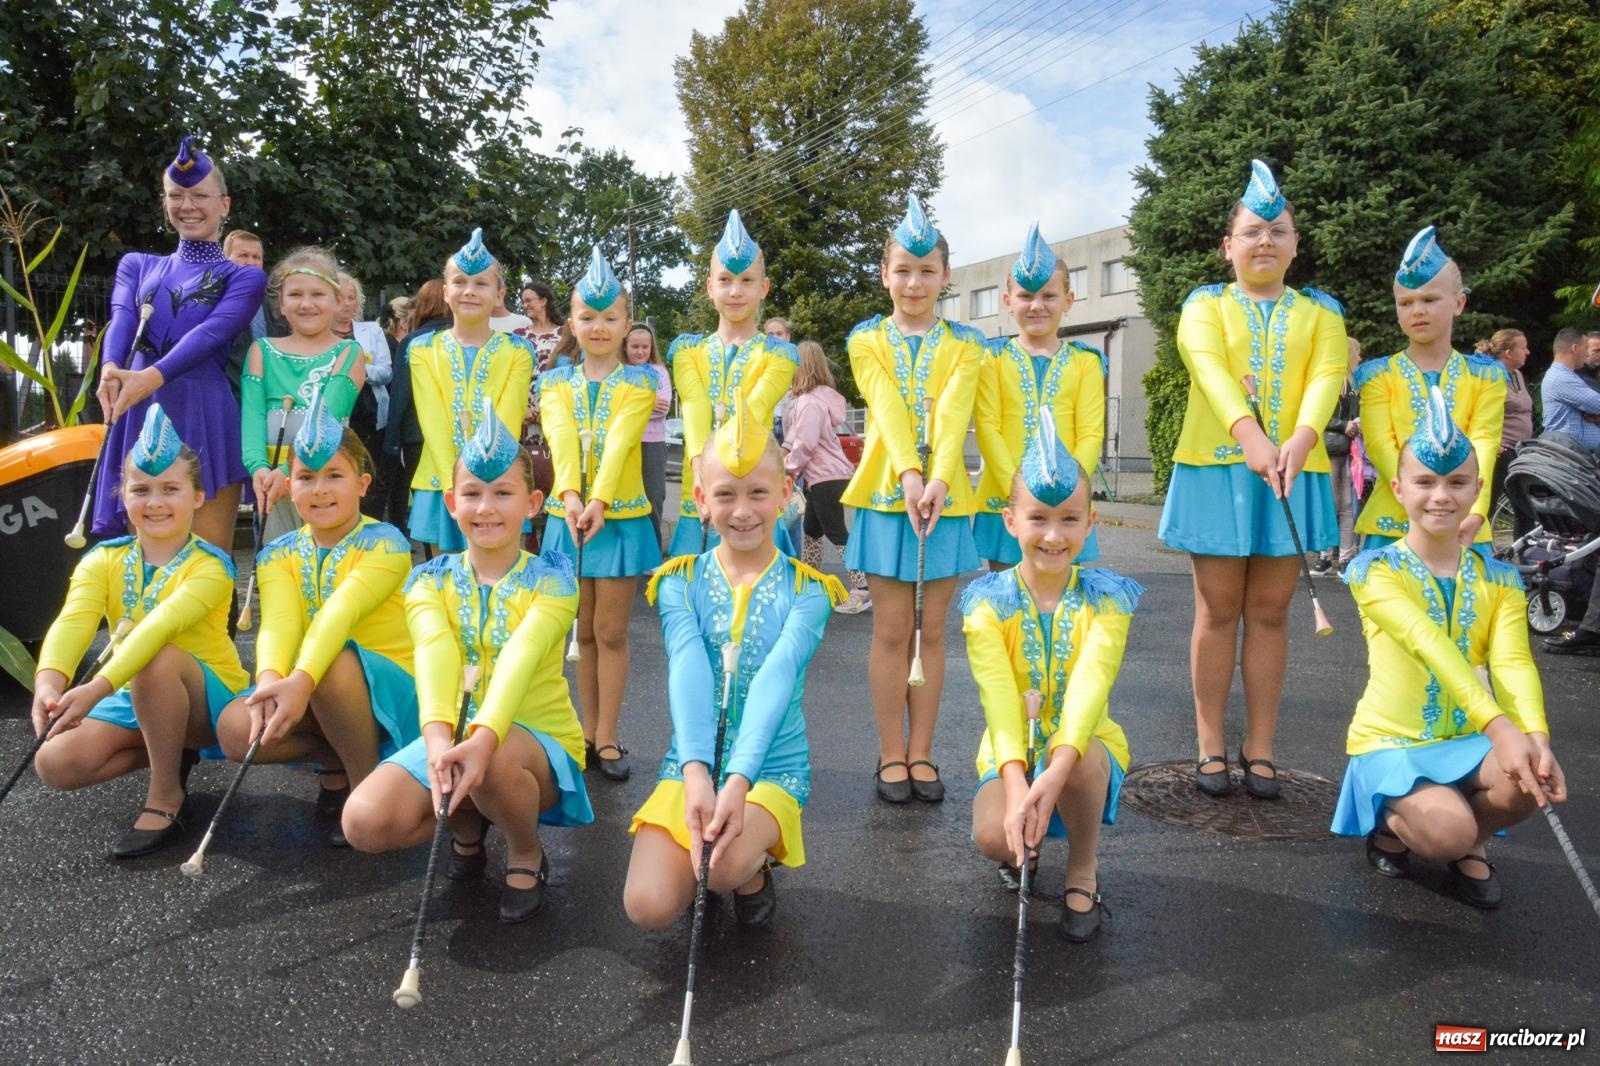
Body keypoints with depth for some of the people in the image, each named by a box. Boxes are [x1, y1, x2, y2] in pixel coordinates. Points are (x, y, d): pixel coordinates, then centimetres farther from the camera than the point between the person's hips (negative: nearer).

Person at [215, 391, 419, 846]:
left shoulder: (385, 544, -11)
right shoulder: (278, 555, 2)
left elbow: (340, 613, -30)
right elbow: (278, 622, -19)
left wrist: (301, 681, -46)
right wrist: (270, 681, -41)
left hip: (389, 693, -4)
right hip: (314, 700, 4)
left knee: (333, 662, -36)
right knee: (235, 729, -23)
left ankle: (368, 783, -13)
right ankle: (334, 761, 4)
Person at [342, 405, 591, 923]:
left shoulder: (550, 578, -8)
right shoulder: (431, 579, 0)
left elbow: (521, 657, -27)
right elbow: (435, 652, -22)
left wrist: (484, 737, -45)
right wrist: (437, 735, -41)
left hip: (538, 740, -3)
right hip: (453, 737, 3)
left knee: (494, 763, -38)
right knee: (365, 822, -21)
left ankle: (526, 852, -2)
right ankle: (467, 823, 13)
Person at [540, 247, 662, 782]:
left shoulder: (639, 382, -1)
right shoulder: (556, 382, 5)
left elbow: (619, 441, -17)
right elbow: (561, 440, -12)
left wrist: (600, 501, -31)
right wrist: (571, 497, -30)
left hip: (621, 516, -2)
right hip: (568, 515, 2)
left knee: (610, 631, 2)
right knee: (584, 631, 11)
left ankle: (607, 738, 12)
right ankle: (589, 733, 21)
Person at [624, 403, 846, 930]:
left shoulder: (806, 591, -5)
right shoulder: (680, 584, 0)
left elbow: (775, 680, -21)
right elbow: (688, 673, -18)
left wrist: (739, 780, -35)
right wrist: (696, 772, -34)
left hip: (772, 769, -2)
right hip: (689, 765, 2)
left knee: (725, 865, -32)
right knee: (648, 906, -17)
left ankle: (752, 868, 5)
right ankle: (731, 857, 15)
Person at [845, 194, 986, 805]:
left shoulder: (964, 345, 6)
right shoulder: (867, 340, 5)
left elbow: (952, 415, -11)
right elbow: (887, 409, -11)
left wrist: (938, 481, -26)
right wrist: (909, 477, -26)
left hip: (945, 496, 1)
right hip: (886, 495, -1)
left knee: (931, 630, 6)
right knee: (892, 630, 2)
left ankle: (921, 753, 16)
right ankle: (891, 756, 12)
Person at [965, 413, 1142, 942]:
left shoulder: (1105, 599, -10)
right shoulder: (988, 602, -10)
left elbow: (1091, 686, -27)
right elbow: (998, 695, -24)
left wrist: (1055, 771, -45)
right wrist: (1015, 782, -42)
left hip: (1084, 746, 0)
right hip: (1009, 755, 1)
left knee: (1077, 766, -36)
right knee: (994, 835, -29)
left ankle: (1083, 868, -3)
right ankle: (1024, 847, 12)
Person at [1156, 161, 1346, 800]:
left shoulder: (1320, 312, 11)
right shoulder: (1205, 305, 5)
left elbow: (1326, 377, -7)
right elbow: (1210, 369, -14)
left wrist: (1301, 438, -28)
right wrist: (1250, 434, -32)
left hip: (1293, 472, 2)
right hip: (1217, 467, -1)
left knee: (1269, 610, 6)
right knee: (1218, 609, 3)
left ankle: (1260, 748, 16)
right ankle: (1210, 746, 13)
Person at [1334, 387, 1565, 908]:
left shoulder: (1500, 580, 2)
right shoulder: (1374, 569, -13)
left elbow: (1513, 662, -15)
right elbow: (1429, 645, -29)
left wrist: (1536, 736, -36)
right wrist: (1499, 726, -42)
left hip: (1467, 741, 4)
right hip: (1391, 743, -4)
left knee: (1536, 776, -28)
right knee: (1446, 832, -31)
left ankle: (1471, 844, 6)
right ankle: (1393, 822, 8)